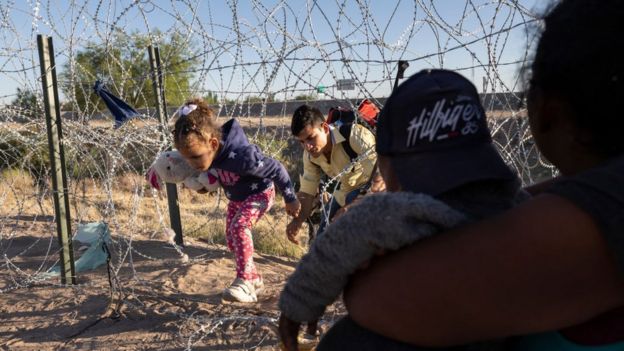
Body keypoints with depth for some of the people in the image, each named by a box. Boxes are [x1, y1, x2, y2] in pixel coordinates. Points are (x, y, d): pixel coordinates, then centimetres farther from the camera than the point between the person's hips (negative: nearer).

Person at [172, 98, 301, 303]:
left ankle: (244, 281, -23)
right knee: (231, 237, 8)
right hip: (237, 197, 8)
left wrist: (290, 200, -19)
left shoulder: (241, 155, -43)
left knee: (239, 226, -29)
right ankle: (254, 279, 25)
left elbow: (276, 170, -29)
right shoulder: (207, 150, -24)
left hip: (260, 193, -8)